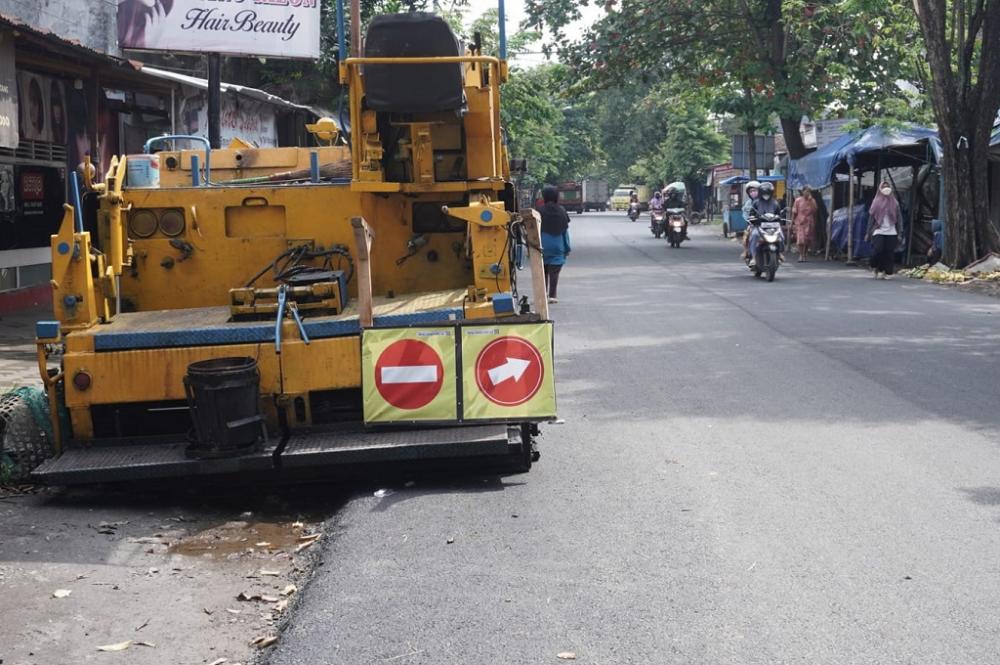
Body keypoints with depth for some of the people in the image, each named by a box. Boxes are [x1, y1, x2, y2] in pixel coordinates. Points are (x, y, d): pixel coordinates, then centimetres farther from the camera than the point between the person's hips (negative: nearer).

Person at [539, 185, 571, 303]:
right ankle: (552, 295, -1)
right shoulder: (561, 211, -1)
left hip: (543, 246, -1)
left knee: (543, 272, 12)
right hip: (557, 247, 1)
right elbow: (565, 230, 2)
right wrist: (567, 248, 9)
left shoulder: (541, 211, -9)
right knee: (554, 272, 3)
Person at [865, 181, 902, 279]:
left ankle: (888, 273, 5)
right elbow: (871, 218, 7)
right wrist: (869, 232, 4)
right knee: (879, 251, -13)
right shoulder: (876, 202, 6)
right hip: (879, 232, -1)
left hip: (891, 233, 1)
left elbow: (899, 218, 9)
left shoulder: (894, 203, 8)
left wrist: (900, 233, 2)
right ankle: (879, 270, 6)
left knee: (890, 253, -3)